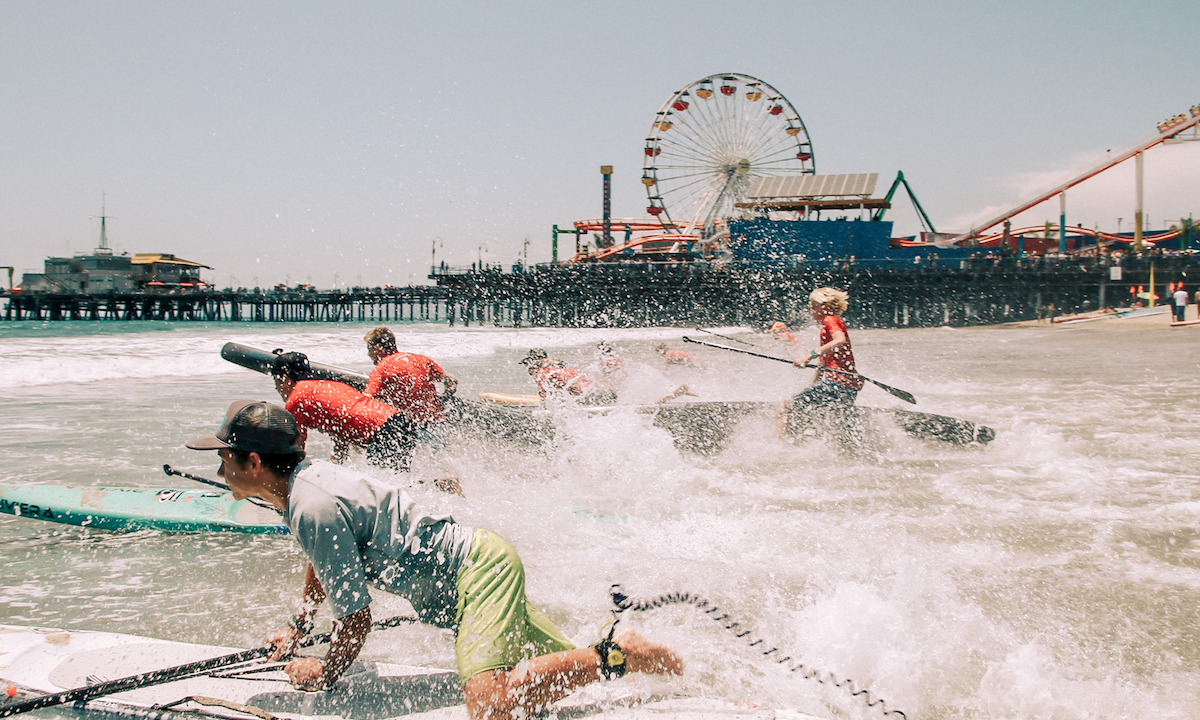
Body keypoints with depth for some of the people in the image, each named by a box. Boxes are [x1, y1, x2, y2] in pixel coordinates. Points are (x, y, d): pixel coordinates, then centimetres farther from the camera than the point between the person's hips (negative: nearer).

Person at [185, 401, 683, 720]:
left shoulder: (313, 508, -21)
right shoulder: (308, 472, 9)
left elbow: (356, 618, -16)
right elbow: (324, 558, 31)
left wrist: (324, 676, 1)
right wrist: (298, 628, 36)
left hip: (475, 570, -10)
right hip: (478, 557, 10)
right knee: (561, 668, 16)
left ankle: (617, 655, -15)